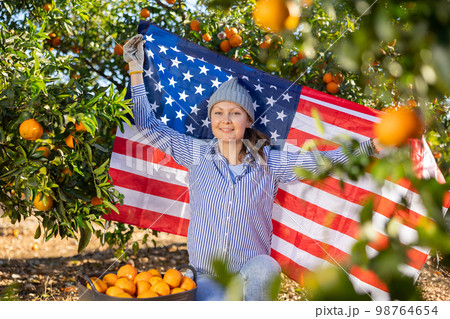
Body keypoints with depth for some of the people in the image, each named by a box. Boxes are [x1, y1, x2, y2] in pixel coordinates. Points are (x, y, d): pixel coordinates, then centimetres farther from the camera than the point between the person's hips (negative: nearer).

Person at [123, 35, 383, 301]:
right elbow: (148, 125, 7)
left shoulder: (270, 162, 2)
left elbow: (325, 160, 0)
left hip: (250, 276, 0)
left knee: (265, 268, -35)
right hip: (207, 276, 0)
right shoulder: (198, 155, 4)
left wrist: (374, 145, -9)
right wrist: (136, 69, 8)